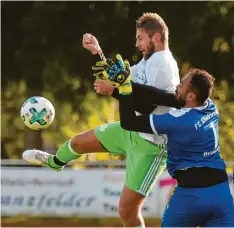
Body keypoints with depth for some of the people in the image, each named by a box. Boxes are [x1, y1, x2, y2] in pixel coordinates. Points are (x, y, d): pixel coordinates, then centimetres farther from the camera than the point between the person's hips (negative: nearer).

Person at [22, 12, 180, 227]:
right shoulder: (150, 59, 3)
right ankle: (55, 161, 64)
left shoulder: (162, 66, -27)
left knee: (127, 210, -11)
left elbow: (144, 106, -29)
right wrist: (98, 52, 9)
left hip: (150, 146, -10)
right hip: (132, 130, 10)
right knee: (79, 142, 29)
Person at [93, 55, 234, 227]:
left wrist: (124, 87, -4)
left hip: (190, 193, -5)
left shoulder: (179, 120, -15)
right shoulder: (210, 107, 2)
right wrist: (125, 84, 5)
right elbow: (163, 97, 6)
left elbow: (129, 123, -9)